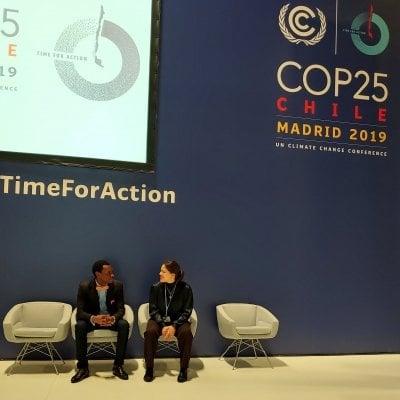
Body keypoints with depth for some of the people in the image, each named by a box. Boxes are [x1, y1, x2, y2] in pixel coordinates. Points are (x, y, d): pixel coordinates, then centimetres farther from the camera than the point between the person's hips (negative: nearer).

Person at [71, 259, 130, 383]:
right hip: (91, 319, 0)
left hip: (112, 319, 1)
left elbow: (121, 309, -10)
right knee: (80, 326, -32)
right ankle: (83, 367, -20)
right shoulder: (84, 287, -14)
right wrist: (93, 318, -40)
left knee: (124, 325, -30)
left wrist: (113, 318, -35)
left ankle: (118, 366, -18)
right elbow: (80, 312, -17)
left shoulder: (117, 285, -10)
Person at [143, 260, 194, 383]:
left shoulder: (185, 288, -9)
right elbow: (153, 310, -3)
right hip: (159, 319, 1)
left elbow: (187, 312, -7)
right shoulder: (155, 288, -5)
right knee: (150, 332, -31)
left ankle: (183, 369, -14)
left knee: (186, 333, -32)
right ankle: (149, 369, -15)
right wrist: (163, 325, -19)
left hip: (178, 321, -1)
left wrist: (174, 326, -22)